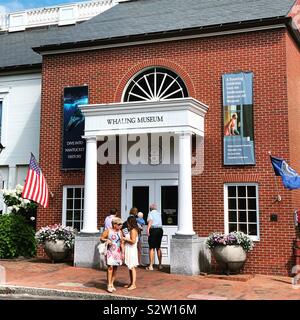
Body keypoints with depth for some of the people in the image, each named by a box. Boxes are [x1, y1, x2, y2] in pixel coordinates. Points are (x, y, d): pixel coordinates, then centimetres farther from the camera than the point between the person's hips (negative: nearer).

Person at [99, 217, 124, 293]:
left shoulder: (120, 232, 10)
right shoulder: (108, 231, -2)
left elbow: (121, 243, 14)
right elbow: (101, 238, 1)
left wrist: (122, 253, 10)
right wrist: (106, 240, -19)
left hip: (117, 252, 5)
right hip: (110, 252, -5)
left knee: (115, 268, 5)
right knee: (110, 267, -13)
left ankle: (112, 284, 16)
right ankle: (109, 285, -9)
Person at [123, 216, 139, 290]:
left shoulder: (133, 230, -15)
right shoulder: (131, 230, 15)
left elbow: (133, 241, -23)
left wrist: (125, 239, -14)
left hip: (132, 251, -10)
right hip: (129, 251, 10)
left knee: (132, 267, -6)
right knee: (130, 267, 14)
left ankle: (134, 284, -2)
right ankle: (131, 283, 22)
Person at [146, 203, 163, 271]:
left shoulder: (150, 213, -1)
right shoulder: (159, 213, 17)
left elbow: (150, 221, -20)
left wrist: (147, 229, -30)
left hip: (153, 230, -5)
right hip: (160, 229, 6)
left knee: (152, 248, -2)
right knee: (158, 248, 16)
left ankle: (151, 266, -3)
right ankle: (160, 265, 20)